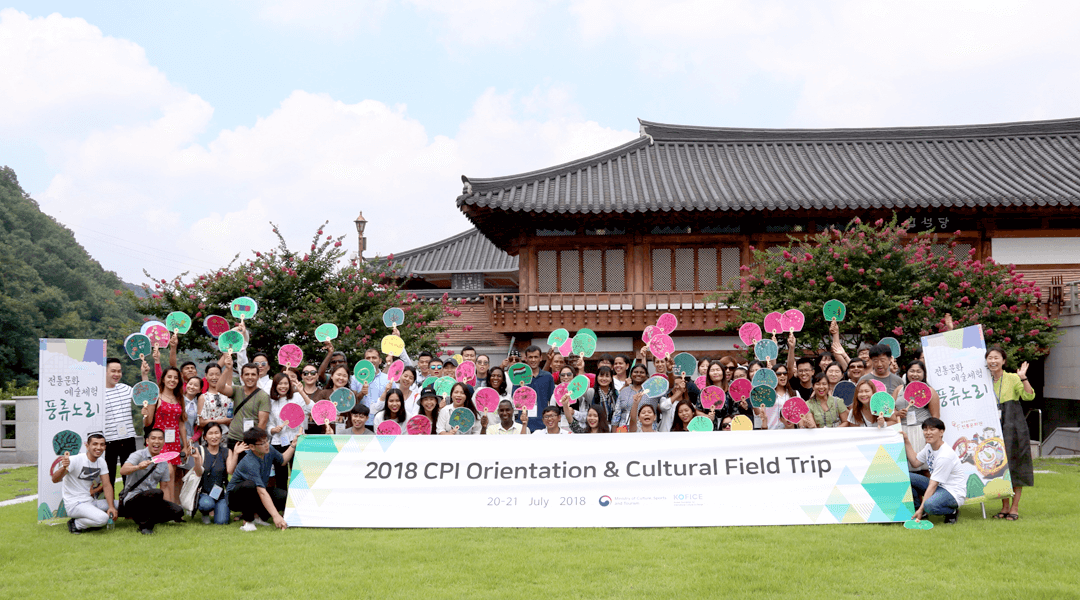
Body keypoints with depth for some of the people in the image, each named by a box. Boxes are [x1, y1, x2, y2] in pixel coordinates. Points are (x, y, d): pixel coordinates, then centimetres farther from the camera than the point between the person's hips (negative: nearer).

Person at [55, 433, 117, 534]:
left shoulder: (101, 462, 6)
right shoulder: (75, 460, -16)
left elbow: (107, 485, 4)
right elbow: (55, 480, -24)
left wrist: (111, 507, -10)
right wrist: (64, 467, -45)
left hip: (90, 502, 8)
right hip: (74, 504, -8)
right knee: (102, 519, -31)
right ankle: (75, 524, -4)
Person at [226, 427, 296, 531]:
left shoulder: (269, 450, -8)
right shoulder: (250, 464, -32)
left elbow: (282, 460, 17)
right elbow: (262, 493, -39)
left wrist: (293, 445, 4)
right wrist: (275, 516, -44)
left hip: (256, 494, 7)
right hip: (236, 497, -7)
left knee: (283, 496, -19)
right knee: (249, 485, -40)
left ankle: (256, 515, 4)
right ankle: (247, 520, -17)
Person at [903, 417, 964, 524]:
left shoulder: (945, 455, -25)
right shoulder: (929, 446, 2)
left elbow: (933, 485, -25)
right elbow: (916, 462, 14)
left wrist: (921, 509, -25)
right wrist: (906, 441, 8)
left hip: (954, 492, -9)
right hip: (938, 486, 9)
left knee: (929, 505, -38)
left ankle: (952, 512, -6)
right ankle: (917, 507, 7)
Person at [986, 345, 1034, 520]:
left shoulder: (1012, 378, -2)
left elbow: (1030, 396, -15)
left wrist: (1023, 378, -22)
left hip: (1013, 425, -4)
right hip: (994, 426, 5)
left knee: (1014, 464, -4)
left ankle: (1015, 507, 2)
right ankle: (1005, 507, 13)